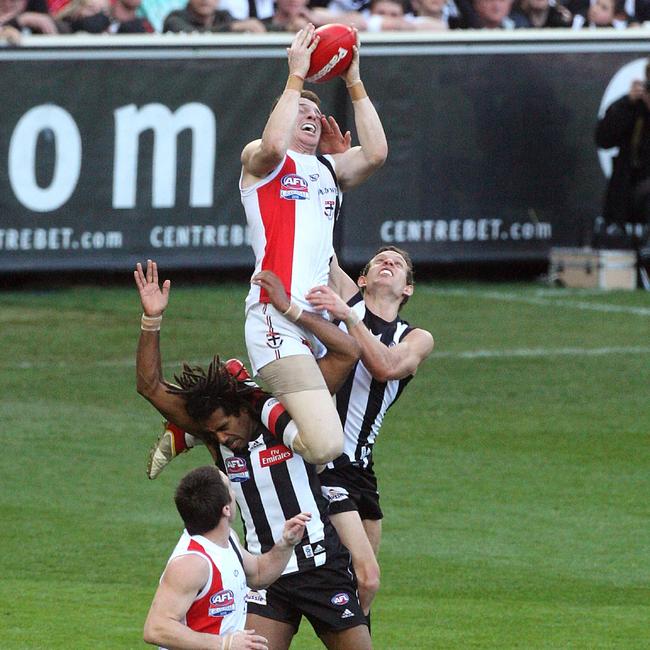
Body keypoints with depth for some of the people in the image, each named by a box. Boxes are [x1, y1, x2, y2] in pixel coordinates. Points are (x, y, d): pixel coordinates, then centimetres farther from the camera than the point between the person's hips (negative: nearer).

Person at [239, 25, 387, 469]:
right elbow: (273, 146, -17)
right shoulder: (259, 159, 8)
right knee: (325, 445, -23)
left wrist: (355, 83, 7)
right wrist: (296, 77, -9)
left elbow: (376, 153, 6)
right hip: (277, 322, -8)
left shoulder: (330, 169, 26)